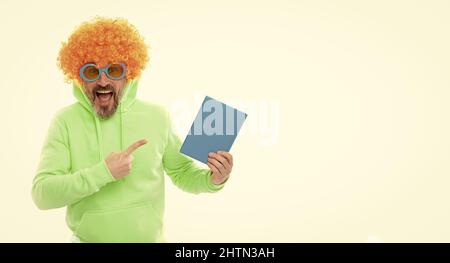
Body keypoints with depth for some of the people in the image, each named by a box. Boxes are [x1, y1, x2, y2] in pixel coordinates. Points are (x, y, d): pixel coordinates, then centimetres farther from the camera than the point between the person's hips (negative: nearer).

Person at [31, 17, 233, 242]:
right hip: (87, 238, -1)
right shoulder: (66, 121, -12)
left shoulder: (157, 117, -8)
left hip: (150, 238, 2)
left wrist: (213, 180, -16)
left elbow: (182, 172, 4)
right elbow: (41, 193, -18)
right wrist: (104, 172, -28)